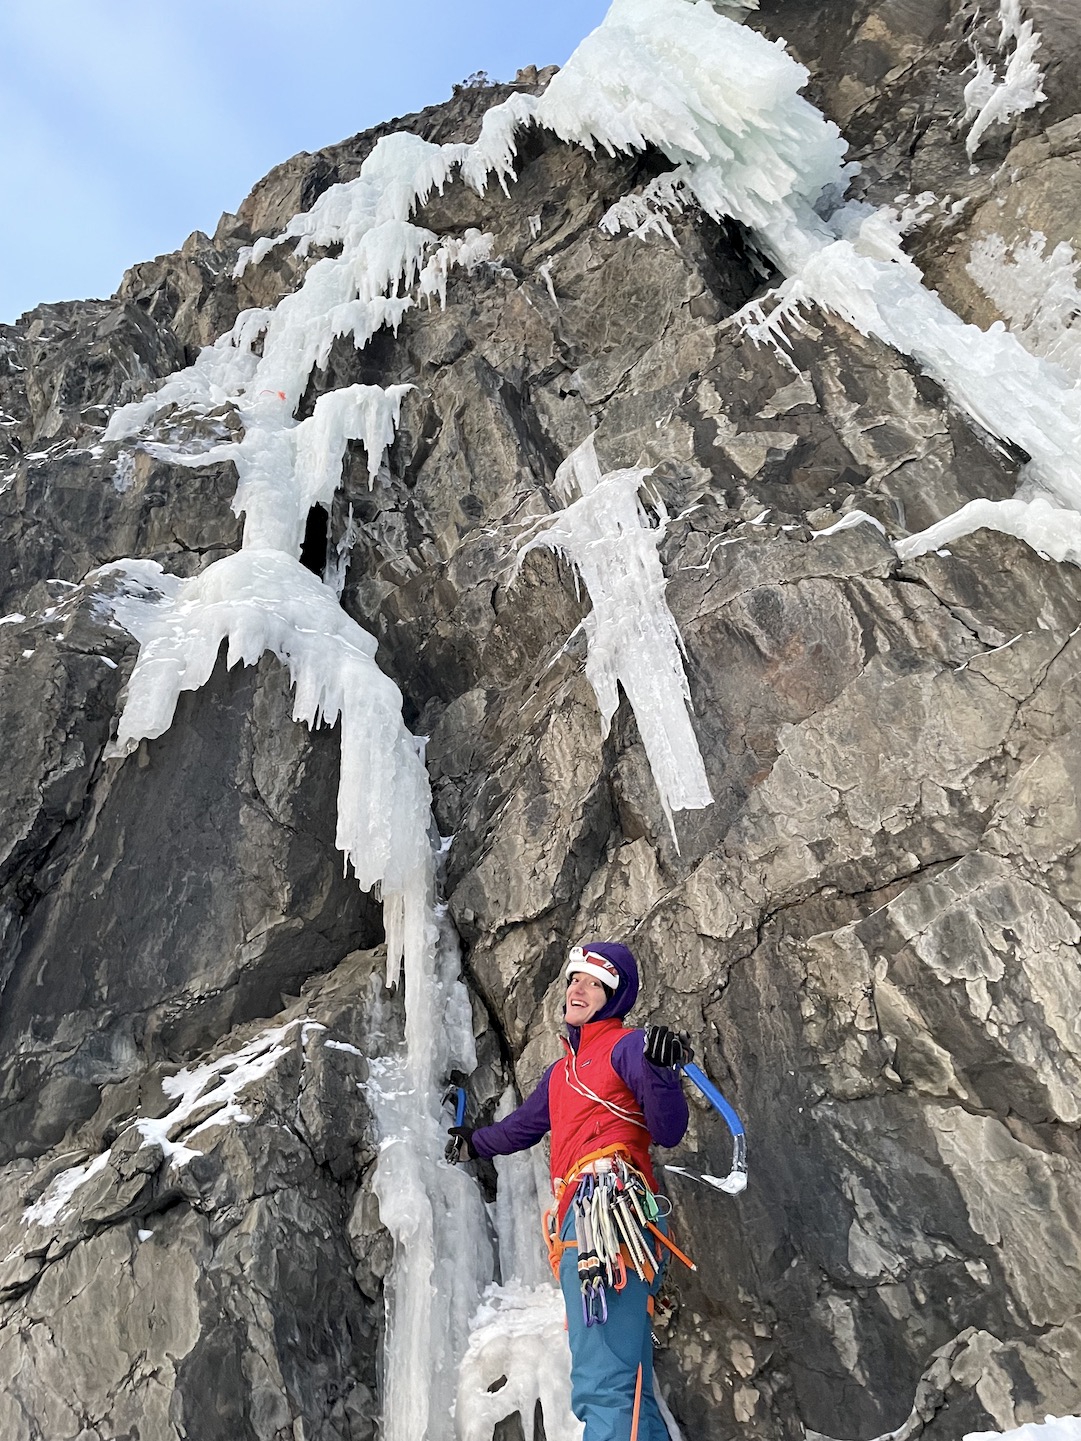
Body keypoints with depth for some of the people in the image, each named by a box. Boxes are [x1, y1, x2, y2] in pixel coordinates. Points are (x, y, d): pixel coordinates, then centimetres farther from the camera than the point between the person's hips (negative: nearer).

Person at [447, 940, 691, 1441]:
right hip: (578, 1221, 9)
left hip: (610, 1210, -9)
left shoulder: (627, 1045, 1)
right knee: (628, 1389, 10)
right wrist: (474, 1141, 56)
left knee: (602, 1387, -17)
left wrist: (661, 1070, -27)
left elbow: (668, 1132, -8)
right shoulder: (562, 1070, 25)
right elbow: (521, 1127, 40)